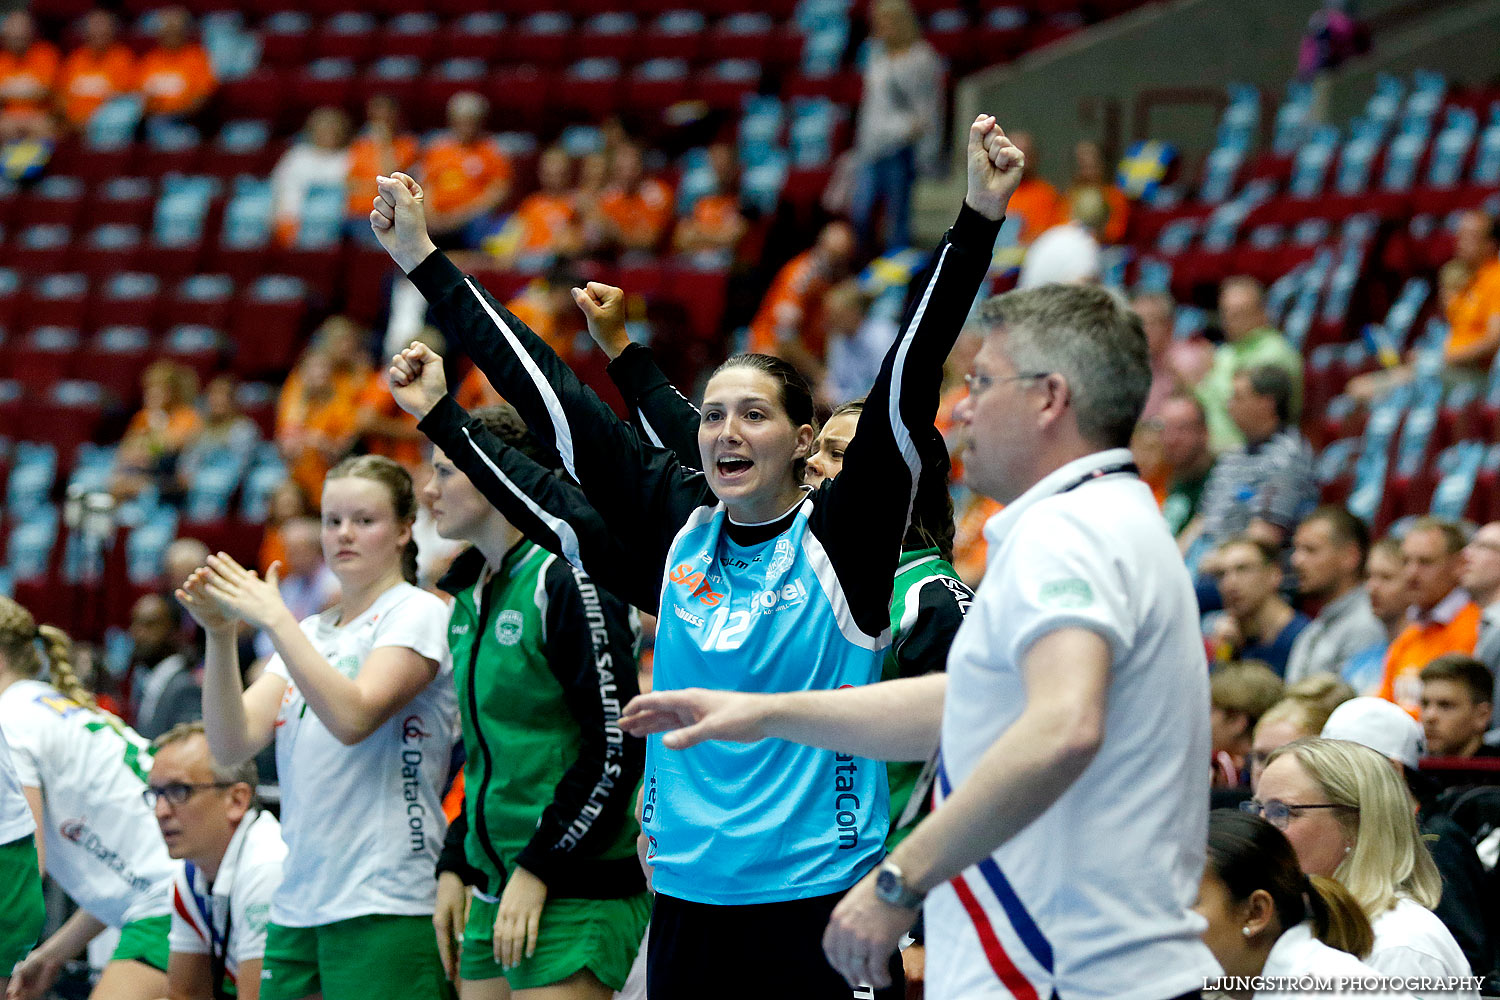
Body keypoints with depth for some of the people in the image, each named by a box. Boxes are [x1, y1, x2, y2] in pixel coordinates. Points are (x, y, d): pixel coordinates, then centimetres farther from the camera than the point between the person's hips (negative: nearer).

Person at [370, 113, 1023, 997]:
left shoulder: (842, 536, -3)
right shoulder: (676, 524, 7)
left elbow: (907, 386, -12)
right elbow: (552, 402, 10)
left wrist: (978, 219, -21)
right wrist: (424, 261, 14)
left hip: (823, 893, -4)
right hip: (689, 893, 4)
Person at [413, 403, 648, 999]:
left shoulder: (566, 580, -11)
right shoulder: (470, 597, 15)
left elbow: (616, 748, -16)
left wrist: (537, 871, -16)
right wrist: (454, 865, 16)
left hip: (574, 889, -8)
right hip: (495, 893, 8)